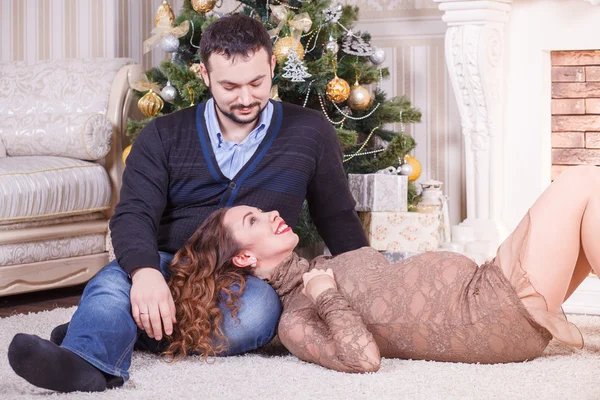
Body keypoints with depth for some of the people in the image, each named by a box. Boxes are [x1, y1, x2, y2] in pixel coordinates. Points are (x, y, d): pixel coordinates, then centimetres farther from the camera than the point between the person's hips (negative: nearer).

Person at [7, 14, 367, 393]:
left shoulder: (310, 133, 9)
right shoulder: (164, 135, 7)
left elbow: (339, 219, 18)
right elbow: (134, 213, -7)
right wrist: (145, 271, -28)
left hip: (251, 278, 0)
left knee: (256, 309, -37)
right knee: (113, 280, -34)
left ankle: (108, 332, -29)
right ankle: (87, 361, -61)